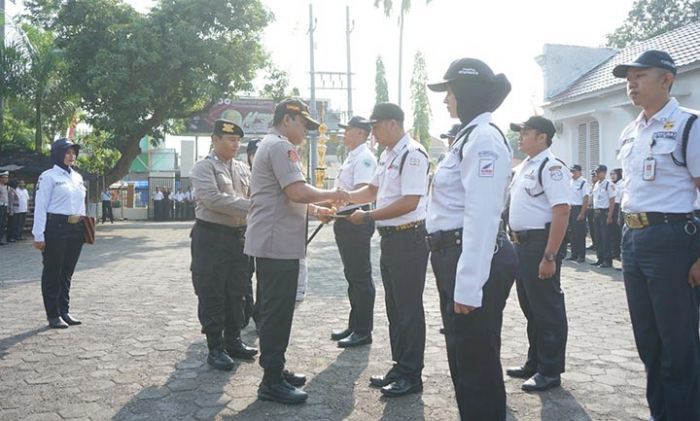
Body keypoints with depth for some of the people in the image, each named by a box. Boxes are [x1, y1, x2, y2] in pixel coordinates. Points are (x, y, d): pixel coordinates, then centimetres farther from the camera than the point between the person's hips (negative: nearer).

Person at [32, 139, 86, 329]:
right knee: (53, 271, 2)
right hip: (56, 227, -7)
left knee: (67, 271, 13)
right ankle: (53, 315, 9)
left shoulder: (77, 176, 14)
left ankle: (64, 311, 22)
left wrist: (85, 226, 14)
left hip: (76, 228, 7)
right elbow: (40, 206, -10)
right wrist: (39, 235, -15)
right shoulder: (49, 176, -7)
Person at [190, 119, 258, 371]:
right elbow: (213, 199, -21)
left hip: (238, 235, 7)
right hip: (211, 236, -7)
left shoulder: (243, 169, 14)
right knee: (212, 294, 1)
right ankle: (215, 348, 11)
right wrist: (250, 207, -24)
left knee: (236, 292, 14)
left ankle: (233, 341, 27)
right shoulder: (204, 167, -7)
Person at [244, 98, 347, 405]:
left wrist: (315, 210, 19)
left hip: (272, 242, 11)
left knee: (274, 310, 16)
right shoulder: (281, 146, -14)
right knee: (277, 312, -5)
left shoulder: (269, 145, 20)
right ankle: (272, 382, 3)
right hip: (279, 244, -11)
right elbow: (297, 192, -24)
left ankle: (275, 371, 26)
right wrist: (331, 194, -9)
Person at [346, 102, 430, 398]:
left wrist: (368, 217, -19)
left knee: (409, 308, 0)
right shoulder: (386, 155, 13)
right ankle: (399, 366, 28)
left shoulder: (413, 154, -16)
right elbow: (373, 190, 24)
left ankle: (411, 375, 12)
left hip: (409, 239, -9)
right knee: (393, 306, 16)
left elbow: (409, 202, -23)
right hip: (389, 237, 10)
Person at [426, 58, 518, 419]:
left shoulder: (484, 137, -14)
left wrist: (469, 285, -24)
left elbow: (482, 216, -22)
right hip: (456, 257, 11)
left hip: (475, 261, -10)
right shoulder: (468, 136, 18)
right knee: (462, 360, 20)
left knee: (478, 365, 1)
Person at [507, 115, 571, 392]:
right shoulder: (523, 167, 14)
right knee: (529, 306, 18)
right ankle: (534, 363, 33)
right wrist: (515, 240, 16)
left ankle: (550, 371, 14)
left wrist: (549, 256, -25)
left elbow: (561, 211, -22)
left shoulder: (551, 167, -15)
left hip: (541, 243, -10)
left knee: (547, 308, 1)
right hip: (522, 243, 10)